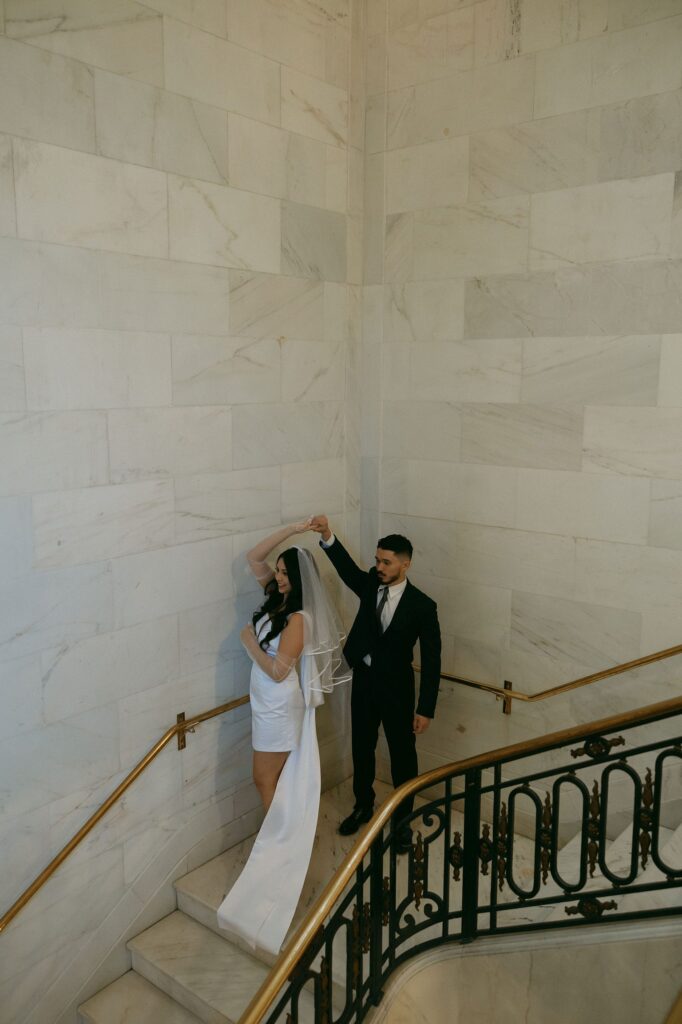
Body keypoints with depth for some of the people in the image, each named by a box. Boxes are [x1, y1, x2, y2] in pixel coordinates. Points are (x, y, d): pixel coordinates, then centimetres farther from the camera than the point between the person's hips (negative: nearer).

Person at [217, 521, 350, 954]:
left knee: (267, 780, 5)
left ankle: (278, 844, 20)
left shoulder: (297, 620, -24)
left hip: (280, 707, -9)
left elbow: (278, 670, -26)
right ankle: (281, 837, 37)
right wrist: (291, 530, -3)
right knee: (276, 779, 21)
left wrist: (249, 642, -14)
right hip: (268, 705, 9)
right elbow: (253, 557, 2)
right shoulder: (277, 598, -1)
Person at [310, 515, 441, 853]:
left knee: (402, 755, 11)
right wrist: (327, 536, -39)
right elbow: (347, 567, -21)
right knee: (361, 749, 19)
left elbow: (431, 660, -12)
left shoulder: (422, 606, -15)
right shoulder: (370, 585, -4)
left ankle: (403, 820, 31)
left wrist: (425, 709, -12)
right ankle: (363, 806, 42)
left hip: (396, 687, -4)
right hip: (363, 680, 4)